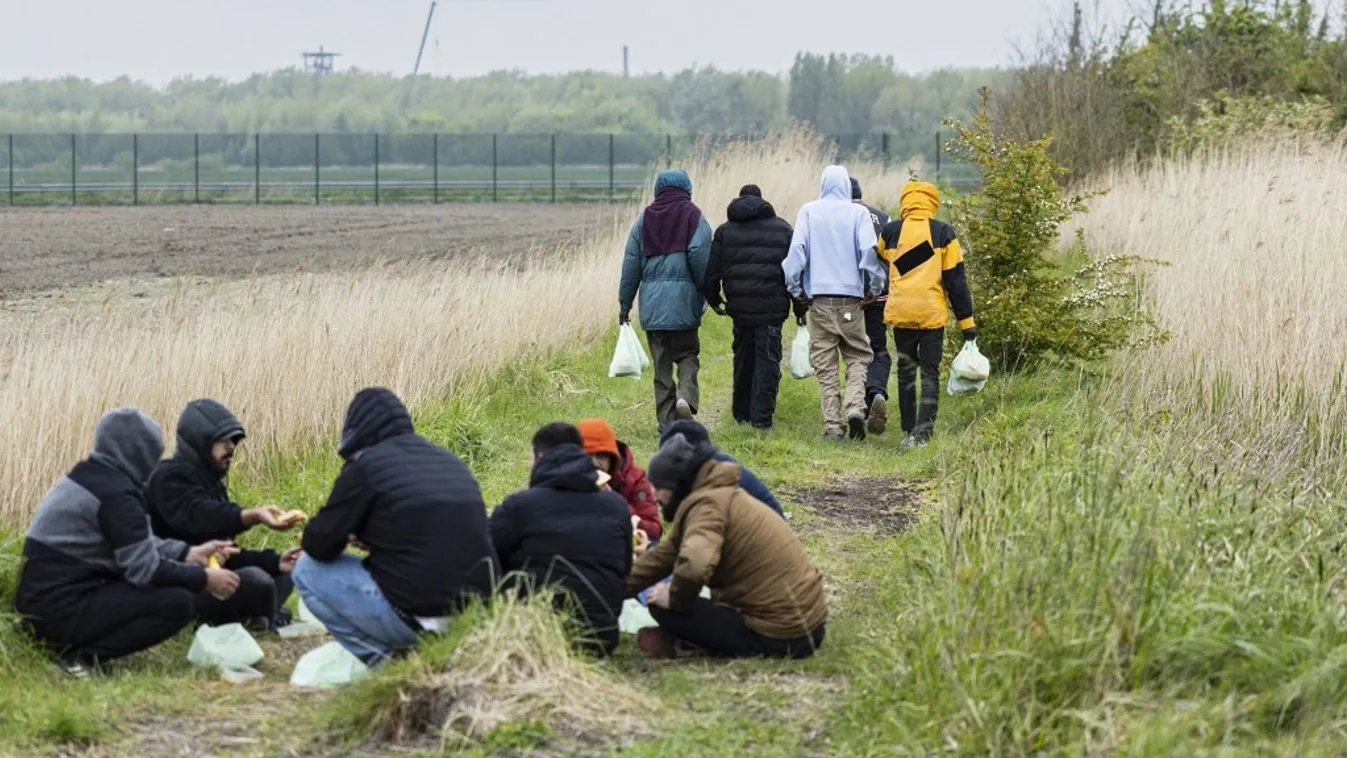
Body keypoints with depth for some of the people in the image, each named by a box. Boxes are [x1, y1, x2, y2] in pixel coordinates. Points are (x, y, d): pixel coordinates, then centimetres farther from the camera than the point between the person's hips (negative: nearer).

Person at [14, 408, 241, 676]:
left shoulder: (91, 476, 12)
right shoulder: (116, 493, -17)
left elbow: (135, 544, 22)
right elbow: (144, 569, -18)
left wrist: (188, 553, 18)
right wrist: (204, 579, -6)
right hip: (61, 610, -10)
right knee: (179, 601, -14)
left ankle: (66, 640, 10)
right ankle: (81, 654, -13)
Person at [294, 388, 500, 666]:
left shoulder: (366, 464, -5)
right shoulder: (449, 461, 15)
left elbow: (318, 545, 0)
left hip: (417, 617, -7)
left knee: (308, 570, 11)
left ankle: (379, 660, 0)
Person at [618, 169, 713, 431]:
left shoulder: (645, 218, 10)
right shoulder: (693, 217, 1)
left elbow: (631, 262, 8)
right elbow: (699, 255, -11)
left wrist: (625, 303, 12)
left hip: (651, 302, 3)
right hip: (683, 300, -2)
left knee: (662, 363, 7)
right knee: (687, 354, 9)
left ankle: (666, 421, 4)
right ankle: (686, 396, -18)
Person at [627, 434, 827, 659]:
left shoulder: (706, 504, -16)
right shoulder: (720, 493, 15)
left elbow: (693, 565, -36)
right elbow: (663, 556, 23)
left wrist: (674, 599, -15)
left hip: (778, 638, -10)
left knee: (662, 607, -10)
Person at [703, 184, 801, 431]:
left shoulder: (725, 230, 10)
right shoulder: (783, 229, 8)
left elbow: (712, 271, 7)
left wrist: (714, 300, 22)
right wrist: (800, 307, 11)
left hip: (739, 306, 2)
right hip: (772, 306, -2)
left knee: (743, 357, 16)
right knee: (767, 359, 0)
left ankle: (741, 412, 24)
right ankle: (761, 417, -6)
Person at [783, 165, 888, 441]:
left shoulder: (809, 211, 3)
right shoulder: (858, 213, -1)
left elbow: (797, 249, -3)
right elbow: (869, 250, -8)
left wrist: (796, 288, 7)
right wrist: (874, 287, 4)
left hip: (819, 297, 1)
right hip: (851, 296, -1)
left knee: (825, 365, 6)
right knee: (858, 356, 10)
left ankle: (833, 424, 1)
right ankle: (855, 406, -12)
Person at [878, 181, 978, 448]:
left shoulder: (890, 232, 3)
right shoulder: (944, 234, -1)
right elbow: (956, 280, -1)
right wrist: (967, 321, 2)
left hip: (901, 313, 1)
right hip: (933, 314, -1)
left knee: (906, 372, 13)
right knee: (930, 373, 3)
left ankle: (910, 430, 13)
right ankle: (923, 431, -9)